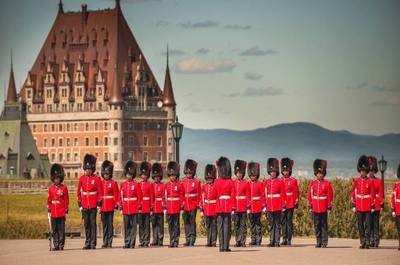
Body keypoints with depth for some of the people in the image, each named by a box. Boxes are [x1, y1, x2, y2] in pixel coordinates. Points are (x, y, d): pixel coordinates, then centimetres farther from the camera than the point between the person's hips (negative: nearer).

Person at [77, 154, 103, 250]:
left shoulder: (96, 179, -2)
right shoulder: (82, 179, 7)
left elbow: (100, 192, -1)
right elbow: (79, 192, 11)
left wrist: (99, 205, -6)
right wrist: (80, 204, 7)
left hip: (93, 205, -3)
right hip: (84, 205, 3)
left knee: (93, 224, -3)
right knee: (86, 224, 7)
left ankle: (93, 243, 0)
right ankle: (87, 243, 13)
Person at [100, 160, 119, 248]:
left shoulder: (113, 183, 1)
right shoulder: (100, 183, 10)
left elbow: (116, 195, -1)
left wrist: (116, 204, -8)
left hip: (110, 207, -3)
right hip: (103, 207, 3)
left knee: (110, 224, -2)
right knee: (104, 225, 6)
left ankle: (109, 242, 1)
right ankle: (105, 242, 10)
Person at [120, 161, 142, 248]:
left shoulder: (136, 184, 0)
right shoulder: (123, 184, 8)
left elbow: (140, 197, 0)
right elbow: (120, 196, 10)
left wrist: (139, 206, -6)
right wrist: (120, 206, 5)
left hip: (134, 208, -3)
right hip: (126, 209, 3)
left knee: (133, 226, 0)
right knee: (126, 226, 5)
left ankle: (132, 243, 2)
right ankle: (127, 243, 10)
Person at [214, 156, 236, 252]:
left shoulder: (217, 182, -1)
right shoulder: (231, 182, -4)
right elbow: (233, 196, -5)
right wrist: (233, 208, -2)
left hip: (219, 206, 1)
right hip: (228, 206, -1)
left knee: (220, 227, 4)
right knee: (227, 226, 1)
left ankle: (221, 246, 2)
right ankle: (226, 246, -2)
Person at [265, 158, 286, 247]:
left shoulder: (280, 181, -1)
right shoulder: (267, 182, 9)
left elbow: (283, 194, -2)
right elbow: (265, 194, 11)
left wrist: (283, 205, -6)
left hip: (278, 206, -4)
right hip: (269, 206, 4)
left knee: (277, 224, -1)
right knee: (271, 224, 7)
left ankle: (277, 241, 1)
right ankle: (272, 241, 10)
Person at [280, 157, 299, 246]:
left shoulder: (293, 181, 1)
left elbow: (296, 192, 1)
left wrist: (296, 202, -3)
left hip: (290, 204, -3)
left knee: (289, 221, -1)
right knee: (283, 221, 4)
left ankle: (289, 239, 1)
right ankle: (284, 239, 8)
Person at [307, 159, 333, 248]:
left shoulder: (327, 184, 0)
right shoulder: (312, 183, 6)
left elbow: (330, 196, 0)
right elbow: (309, 195, 7)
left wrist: (329, 207, -4)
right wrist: (309, 206, 2)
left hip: (323, 208, -2)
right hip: (315, 208, 2)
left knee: (324, 225, 0)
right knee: (317, 226, 6)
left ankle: (324, 242, 3)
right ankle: (319, 242, 12)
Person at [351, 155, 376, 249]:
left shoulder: (370, 181, 1)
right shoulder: (356, 181, 6)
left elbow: (373, 195, 1)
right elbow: (353, 193, 7)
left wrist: (373, 206, -4)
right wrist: (353, 205, 2)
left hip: (367, 206, -2)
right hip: (359, 206, 2)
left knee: (367, 225, -4)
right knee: (360, 225, 5)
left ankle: (367, 242, -2)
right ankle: (362, 242, 11)